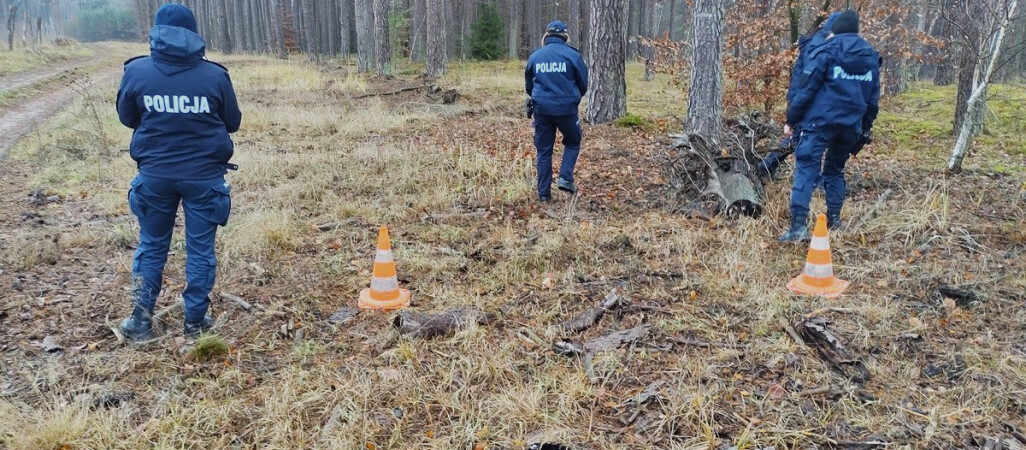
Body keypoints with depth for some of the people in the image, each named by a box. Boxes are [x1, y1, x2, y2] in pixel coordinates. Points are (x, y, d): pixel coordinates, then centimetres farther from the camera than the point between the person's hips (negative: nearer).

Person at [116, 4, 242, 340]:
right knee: (200, 249, 9)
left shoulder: (136, 71, -3)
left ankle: (141, 319, 21)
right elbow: (232, 123, 6)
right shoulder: (215, 75, -7)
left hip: (155, 173, 2)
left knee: (151, 245, 17)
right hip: (204, 174, -1)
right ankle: (195, 321, 16)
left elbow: (127, 117, 11)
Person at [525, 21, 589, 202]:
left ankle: (544, 193, 10)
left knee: (544, 150, 9)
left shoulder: (535, 56, 5)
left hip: (542, 109, 2)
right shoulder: (573, 55, -4)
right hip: (566, 108, -2)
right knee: (572, 143, 20)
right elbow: (583, 84, 4)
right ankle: (565, 178, 4)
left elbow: (528, 85, 14)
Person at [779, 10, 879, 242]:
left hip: (820, 121, -5)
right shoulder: (872, 57, 14)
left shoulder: (826, 52, -2)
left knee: (806, 169, -10)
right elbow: (873, 99, 18)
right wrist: (865, 127, 26)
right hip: (850, 125, 6)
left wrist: (792, 119, 0)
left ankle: (799, 224, -21)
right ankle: (834, 218, 24)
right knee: (835, 170, 22)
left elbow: (806, 90, -6)